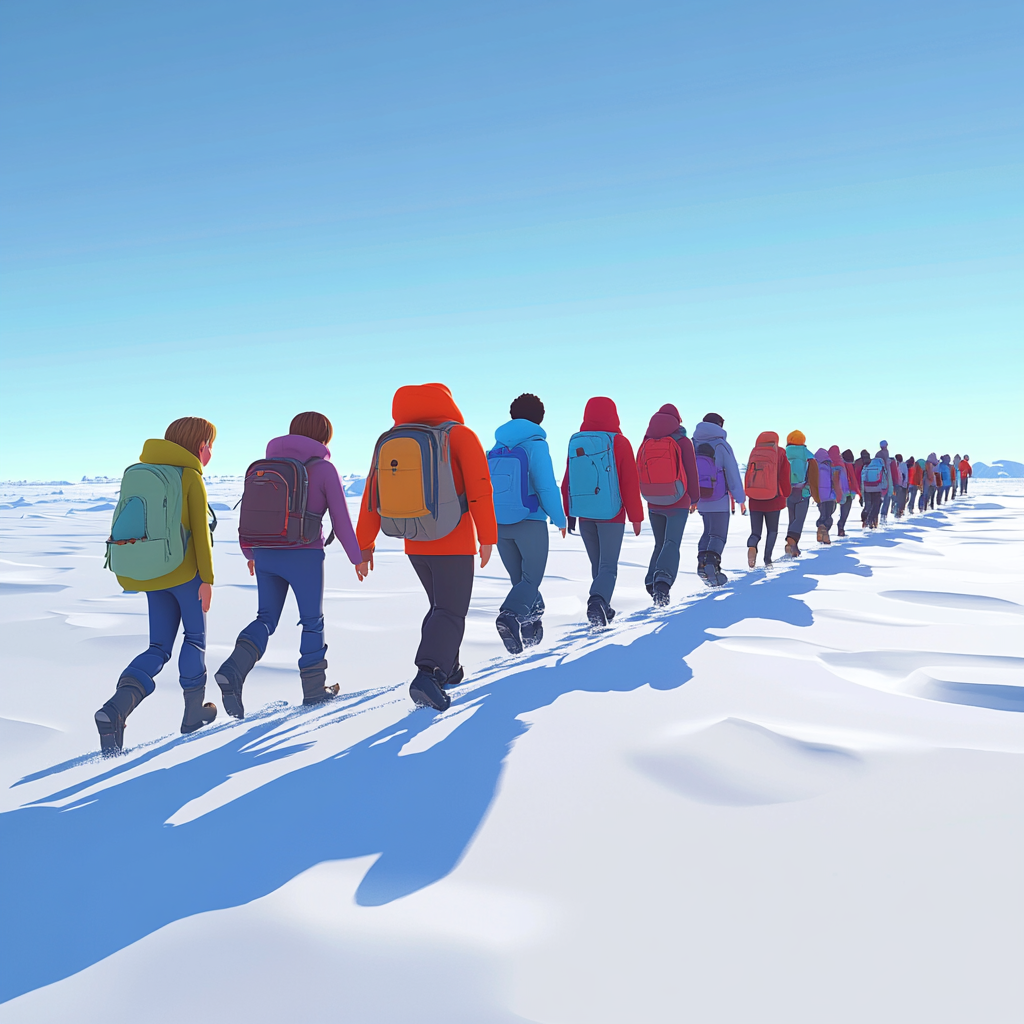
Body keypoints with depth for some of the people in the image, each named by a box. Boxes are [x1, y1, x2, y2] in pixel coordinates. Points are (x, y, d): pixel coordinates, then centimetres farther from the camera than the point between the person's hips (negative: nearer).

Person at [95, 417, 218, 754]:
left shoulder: (139, 472, 10)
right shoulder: (191, 478, -10)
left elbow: (128, 523, 13)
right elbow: (199, 530, -13)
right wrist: (207, 578, -10)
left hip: (149, 574, 6)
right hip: (184, 570, -5)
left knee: (158, 648, 10)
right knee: (195, 637, 16)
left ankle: (116, 708, -12)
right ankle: (194, 710, 22)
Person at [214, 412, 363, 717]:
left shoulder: (264, 464, 9)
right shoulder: (323, 468, -6)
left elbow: (249, 511, 11)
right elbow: (341, 520, -6)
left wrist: (250, 554, 24)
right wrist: (356, 557, 6)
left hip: (265, 554, 4)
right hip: (304, 556, -4)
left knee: (266, 618, 13)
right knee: (311, 620, 12)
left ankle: (233, 669, -9)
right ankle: (314, 687, 21)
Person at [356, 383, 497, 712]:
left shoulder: (389, 441, 5)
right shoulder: (459, 435, -8)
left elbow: (372, 497, 3)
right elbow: (480, 489, -15)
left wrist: (364, 545, 7)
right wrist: (487, 537, -10)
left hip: (415, 546, 5)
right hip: (454, 545, -5)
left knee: (440, 605, 22)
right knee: (450, 612, 0)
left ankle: (447, 670, 25)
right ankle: (429, 675, -19)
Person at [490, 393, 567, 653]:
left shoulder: (495, 449, 9)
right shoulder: (536, 445, -8)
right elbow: (547, 486, -14)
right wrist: (559, 519, -3)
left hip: (499, 524, 5)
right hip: (530, 522, -5)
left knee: (519, 579, 17)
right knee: (531, 579, 3)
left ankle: (531, 627, 15)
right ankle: (510, 614, -22)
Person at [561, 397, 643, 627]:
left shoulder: (575, 442, 5)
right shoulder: (619, 442, -7)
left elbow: (567, 481, 8)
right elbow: (630, 483, -7)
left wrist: (570, 513, 16)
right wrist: (636, 516, 1)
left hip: (584, 514, 4)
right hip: (611, 514, -4)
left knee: (597, 564, 17)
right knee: (608, 565, -3)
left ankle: (603, 609, 24)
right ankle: (597, 601, -25)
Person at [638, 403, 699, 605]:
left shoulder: (646, 443, 6)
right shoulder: (683, 441, -4)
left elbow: (639, 472, 9)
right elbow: (691, 473, -3)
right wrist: (694, 498, 9)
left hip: (653, 504, 4)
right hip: (678, 504, -4)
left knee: (659, 544, 16)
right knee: (672, 544, -9)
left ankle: (652, 582, 2)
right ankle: (663, 579, -31)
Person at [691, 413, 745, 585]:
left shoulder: (693, 444, 5)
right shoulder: (721, 445, -10)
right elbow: (733, 474, -7)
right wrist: (740, 499, -1)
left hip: (700, 499, 5)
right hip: (719, 500, -5)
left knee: (708, 531, 19)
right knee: (718, 534, 0)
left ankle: (702, 561, 2)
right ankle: (712, 561, -23)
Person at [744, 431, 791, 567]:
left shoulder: (753, 455, 5)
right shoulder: (780, 455, -2)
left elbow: (747, 477, 7)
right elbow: (785, 478, -1)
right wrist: (786, 494, 14)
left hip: (754, 501, 2)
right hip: (774, 501, -2)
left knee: (755, 531, 8)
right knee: (772, 531, 14)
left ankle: (752, 545, -26)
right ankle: (767, 559, 1)